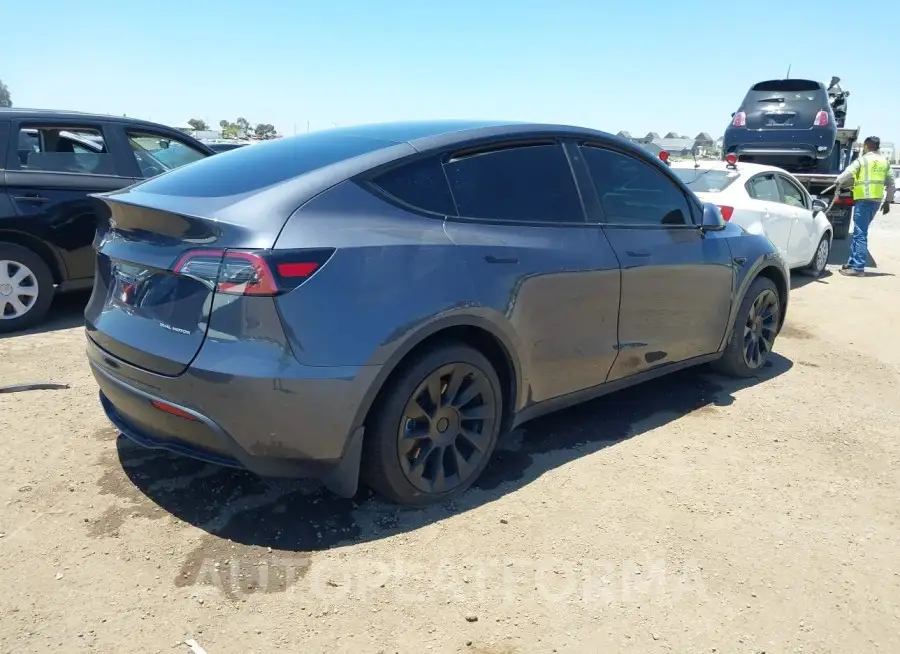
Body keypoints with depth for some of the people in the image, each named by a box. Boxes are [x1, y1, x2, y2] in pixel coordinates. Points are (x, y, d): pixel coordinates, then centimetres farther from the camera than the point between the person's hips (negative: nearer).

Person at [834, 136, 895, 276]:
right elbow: (891, 183, 16)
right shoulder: (885, 161, 15)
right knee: (859, 233, 16)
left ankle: (858, 267, -12)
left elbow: (848, 173, -13)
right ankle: (853, 262, 20)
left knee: (860, 234, -8)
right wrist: (887, 201, 22)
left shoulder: (863, 160, -4)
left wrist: (837, 183, 5)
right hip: (877, 200, 7)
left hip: (864, 199, -7)